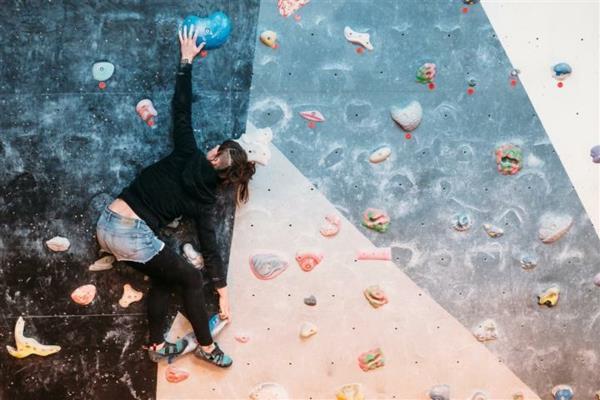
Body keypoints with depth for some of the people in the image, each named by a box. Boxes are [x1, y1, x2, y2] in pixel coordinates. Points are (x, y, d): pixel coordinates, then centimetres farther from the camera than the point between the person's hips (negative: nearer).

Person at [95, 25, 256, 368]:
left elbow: (182, 111, 2)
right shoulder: (206, 199, -2)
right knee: (191, 279, 12)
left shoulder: (187, 157, 3)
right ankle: (207, 347, 20)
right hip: (133, 235, -6)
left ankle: (158, 346, 29)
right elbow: (210, 248, 1)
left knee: (164, 277, 22)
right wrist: (223, 294, 8)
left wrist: (187, 60, 9)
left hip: (108, 223, 6)